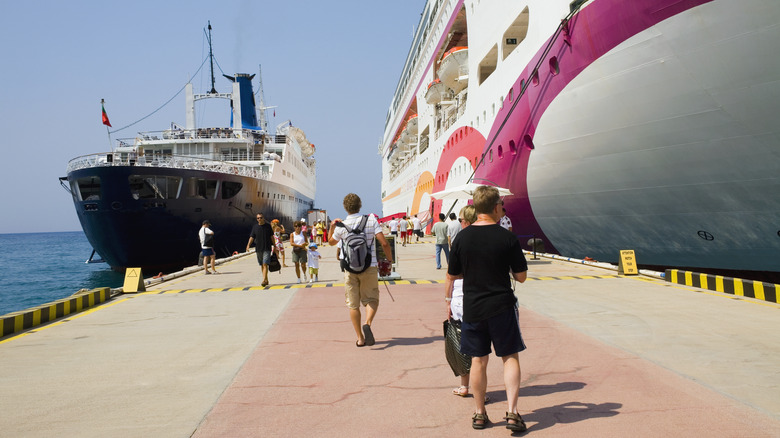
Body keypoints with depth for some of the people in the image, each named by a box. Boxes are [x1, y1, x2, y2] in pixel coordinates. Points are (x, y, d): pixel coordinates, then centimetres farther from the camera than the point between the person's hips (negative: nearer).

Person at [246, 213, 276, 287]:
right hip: (258, 249, 3)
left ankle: (264, 280, -19)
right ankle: (266, 280, 23)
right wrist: (248, 245, -14)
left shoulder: (268, 226, 1)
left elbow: (272, 236, 7)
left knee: (265, 264, -14)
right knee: (262, 265, 10)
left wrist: (274, 246, 8)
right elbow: (252, 237, 1)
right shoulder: (255, 227, 4)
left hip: (267, 248, -3)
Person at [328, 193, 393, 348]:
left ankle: (360, 338, 13)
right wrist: (390, 260, 2)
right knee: (372, 299, 14)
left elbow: (331, 242, 16)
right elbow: (384, 243, -11)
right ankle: (367, 324, -13)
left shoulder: (341, 226, -3)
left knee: (353, 304, 10)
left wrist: (332, 226, 27)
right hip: (369, 267, 0)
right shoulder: (371, 220, -5)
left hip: (350, 269, 1)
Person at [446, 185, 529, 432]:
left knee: (478, 360, 11)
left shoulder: (462, 237, -4)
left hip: (472, 308, 2)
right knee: (510, 357, 11)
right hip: (502, 307, -2)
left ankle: (480, 414, 21)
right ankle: (512, 412, 5)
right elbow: (521, 276, -2)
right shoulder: (507, 238, -10)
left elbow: (452, 276, 3)